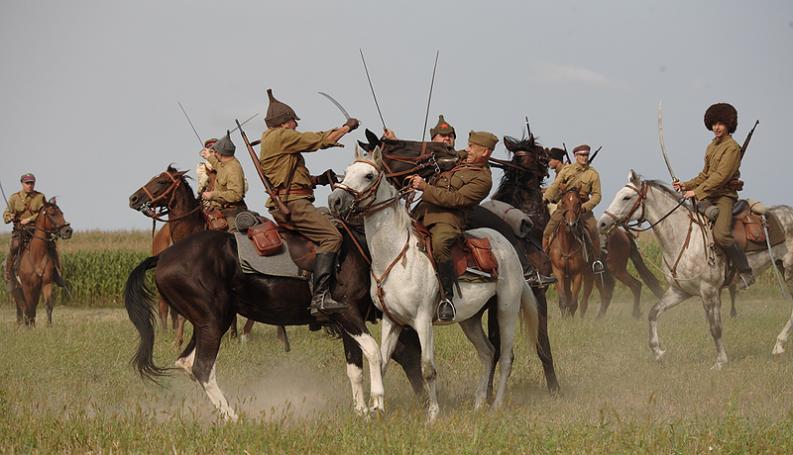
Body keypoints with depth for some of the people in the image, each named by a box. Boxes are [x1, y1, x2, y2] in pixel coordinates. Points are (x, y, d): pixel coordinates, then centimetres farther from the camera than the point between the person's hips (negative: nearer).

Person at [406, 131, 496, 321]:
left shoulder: (482, 180, -5)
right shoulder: (459, 161, 22)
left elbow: (454, 199, -15)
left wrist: (424, 187, -15)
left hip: (447, 218, -10)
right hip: (423, 211, 10)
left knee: (439, 245, -38)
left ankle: (447, 298, -29)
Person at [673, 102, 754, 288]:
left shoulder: (732, 148, -11)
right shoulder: (711, 146, 16)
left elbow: (721, 176, -19)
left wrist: (697, 192, -21)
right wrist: (687, 185, 10)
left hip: (725, 196, -9)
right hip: (708, 196, 9)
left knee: (721, 234, -27)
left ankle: (746, 272, -17)